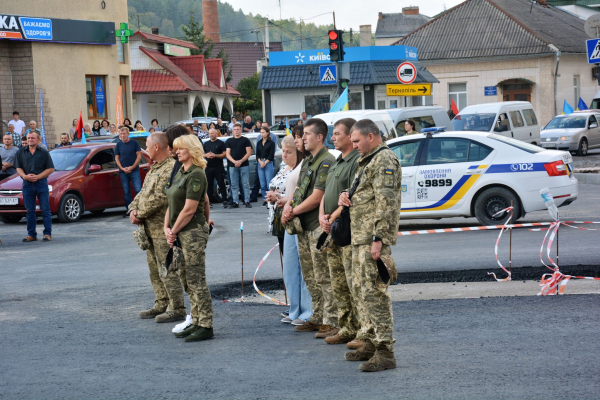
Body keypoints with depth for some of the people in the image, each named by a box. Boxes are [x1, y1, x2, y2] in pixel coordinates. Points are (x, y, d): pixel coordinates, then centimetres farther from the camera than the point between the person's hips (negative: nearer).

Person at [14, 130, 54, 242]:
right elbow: (18, 168, 8)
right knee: (30, 211, 6)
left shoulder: (44, 153, 4)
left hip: (41, 183, -2)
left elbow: (51, 169, -1)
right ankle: (31, 234, 12)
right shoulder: (21, 153, 11)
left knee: (45, 210, -2)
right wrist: (25, 176, -13)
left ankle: (47, 233, 4)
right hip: (27, 184, 3)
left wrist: (38, 177, -13)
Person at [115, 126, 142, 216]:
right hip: (123, 172, 3)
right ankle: (129, 210, 10)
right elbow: (116, 158, 9)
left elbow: (139, 156, -1)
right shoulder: (119, 144, 8)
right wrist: (122, 168, -6)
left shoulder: (134, 143, 2)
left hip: (134, 171, -2)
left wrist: (132, 167, -10)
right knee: (126, 192, 5)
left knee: (138, 190, -10)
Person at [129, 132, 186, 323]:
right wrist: (133, 209, 0)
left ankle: (176, 309, 0)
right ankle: (161, 305, 26)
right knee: (155, 268, 16)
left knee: (168, 270, -6)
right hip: (151, 228, 10)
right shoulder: (155, 168, 17)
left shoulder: (171, 168, -18)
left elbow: (159, 198, -23)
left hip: (163, 229, -10)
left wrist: (140, 214, -14)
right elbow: (143, 192, 18)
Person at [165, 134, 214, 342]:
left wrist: (174, 231, -11)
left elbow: (189, 210, -18)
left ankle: (206, 327, -3)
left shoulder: (196, 175, -13)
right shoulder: (180, 173, 16)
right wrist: (167, 228, 3)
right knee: (186, 279, 12)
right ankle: (196, 322, 20)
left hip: (193, 232, -10)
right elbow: (172, 204, 16)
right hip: (180, 234, 10)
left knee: (196, 280, -7)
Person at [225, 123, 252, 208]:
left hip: (244, 165, -3)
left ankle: (247, 201, 0)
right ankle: (235, 202, 6)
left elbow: (249, 153, 0)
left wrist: (240, 161, -12)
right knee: (234, 185, 2)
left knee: (246, 184, -3)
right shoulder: (229, 141, 13)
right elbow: (227, 154, 8)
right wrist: (234, 161, -10)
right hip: (232, 166, 3)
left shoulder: (245, 140, 6)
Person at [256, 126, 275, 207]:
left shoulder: (271, 143, 1)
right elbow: (257, 154, 11)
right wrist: (260, 162, -5)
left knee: (269, 184, -9)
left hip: (268, 163, -5)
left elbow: (271, 155, -4)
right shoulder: (259, 143, 14)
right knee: (262, 184, 3)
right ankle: (265, 199, 7)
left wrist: (265, 163, -9)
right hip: (260, 163, 5)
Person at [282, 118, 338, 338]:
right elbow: (299, 190, 20)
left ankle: (331, 322, -4)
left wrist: (293, 212, -8)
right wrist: (288, 206, -1)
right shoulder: (307, 161, 17)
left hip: (319, 227, -10)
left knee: (324, 278, -8)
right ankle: (317, 318, 24)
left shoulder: (326, 162, -15)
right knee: (311, 277, 15)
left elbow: (316, 198, -19)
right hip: (304, 228, 10)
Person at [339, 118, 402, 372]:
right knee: (364, 291, 16)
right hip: (359, 238, 11)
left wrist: (378, 238, -25)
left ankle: (385, 352, -9)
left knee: (375, 293, -11)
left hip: (373, 239, -11)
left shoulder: (385, 160, -12)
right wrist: (346, 198, 8)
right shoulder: (368, 161, 21)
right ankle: (369, 343, 25)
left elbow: (386, 203, -20)